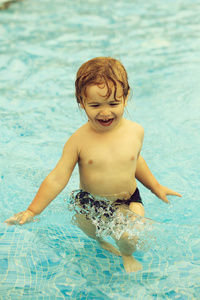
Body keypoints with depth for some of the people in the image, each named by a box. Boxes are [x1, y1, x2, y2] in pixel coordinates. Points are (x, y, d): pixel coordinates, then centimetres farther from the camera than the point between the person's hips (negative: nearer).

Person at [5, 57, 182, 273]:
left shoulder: (135, 132, -11)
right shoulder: (79, 140, -20)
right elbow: (57, 178, -15)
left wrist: (155, 186, 20)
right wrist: (32, 210, -18)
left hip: (127, 201, 0)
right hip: (90, 202, 0)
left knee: (129, 238, -17)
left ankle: (127, 255, 21)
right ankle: (101, 242, 53)